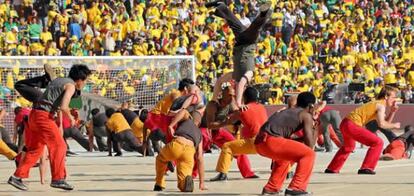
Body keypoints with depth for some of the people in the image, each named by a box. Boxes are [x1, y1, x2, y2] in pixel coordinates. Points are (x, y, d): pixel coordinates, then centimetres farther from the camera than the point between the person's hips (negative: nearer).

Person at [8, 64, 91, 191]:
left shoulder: (58, 80, 20)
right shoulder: (70, 86, -8)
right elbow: (63, 106, -19)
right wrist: (70, 117, -1)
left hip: (35, 114, 9)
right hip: (44, 116, -9)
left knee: (35, 148, 13)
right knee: (59, 146, -3)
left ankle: (17, 177, 12)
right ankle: (58, 179, -4)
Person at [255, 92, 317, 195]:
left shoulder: (289, 112, 30)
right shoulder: (306, 115, 6)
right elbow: (310, 145, 2)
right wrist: (314, 129, 18)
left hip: (260, 142, 9)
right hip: (271, 141, -9)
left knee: (284, 156, 37)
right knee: (309, 154, -3)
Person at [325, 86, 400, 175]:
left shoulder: (376, 104, 20)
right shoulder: (381, 106, -8)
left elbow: (386, 121, 21)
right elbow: (381, 124, -21)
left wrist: (392, 112, 8)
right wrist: (394, 125, -7)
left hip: (345, 124, 10)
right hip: (352, 125, -10)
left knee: (348, 147, 36)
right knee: (378, 142, -9)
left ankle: (332, 168, 46)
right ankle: (366, 168, -9)